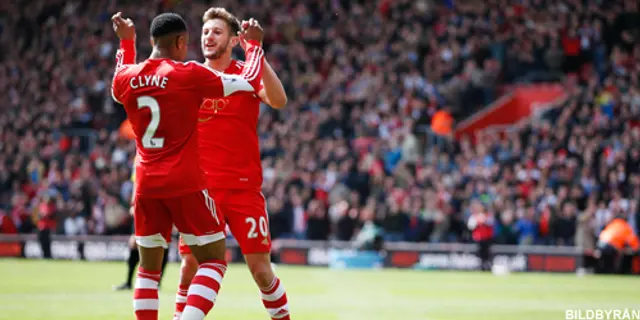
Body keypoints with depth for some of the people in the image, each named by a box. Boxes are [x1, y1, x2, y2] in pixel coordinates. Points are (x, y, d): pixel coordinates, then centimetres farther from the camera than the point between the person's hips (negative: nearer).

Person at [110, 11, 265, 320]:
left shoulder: (126, 78, 3)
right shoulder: (189, 75, -10)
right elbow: (249, 83, -1)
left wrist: (126, 42, 38)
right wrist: (254, 44, 16)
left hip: (146, 185, 5)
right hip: (186, 184, -5)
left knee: (149, 267, 15)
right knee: (214, 260, 4)